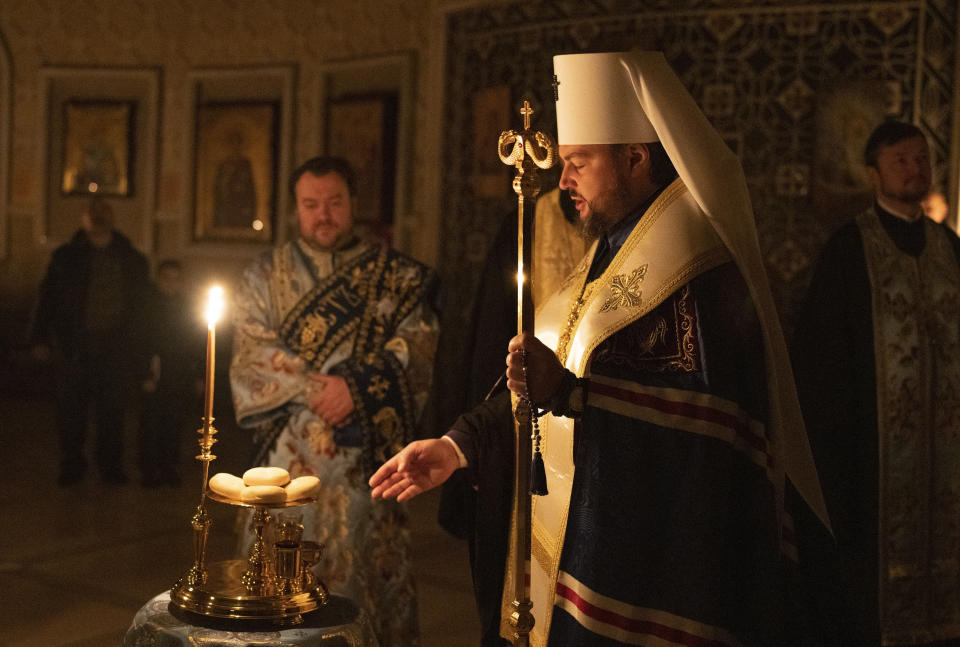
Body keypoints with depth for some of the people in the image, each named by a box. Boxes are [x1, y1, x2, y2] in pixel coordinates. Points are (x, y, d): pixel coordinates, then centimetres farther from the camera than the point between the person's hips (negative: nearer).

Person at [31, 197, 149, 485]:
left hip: (116, 350, 1)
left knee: (113, 409, 3)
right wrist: (41, 339, -2)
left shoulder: (132, 260, 10)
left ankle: (111, 465, 15)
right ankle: (71, 465, 16)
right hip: (75, 348, 0)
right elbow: (48, 298, 6)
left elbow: (143, 303, 13)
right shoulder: (66, 257, 7)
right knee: (70, 410, 3)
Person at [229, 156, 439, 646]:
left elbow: (416, 347, -4)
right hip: (288, 453, 1)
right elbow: (252, 355, -1)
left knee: (362, 566, 2)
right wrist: (315, 389, -14)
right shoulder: (264, 278, 10)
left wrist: (358, 386, -17)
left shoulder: (396, 276, 7)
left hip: (364, 456, -1)